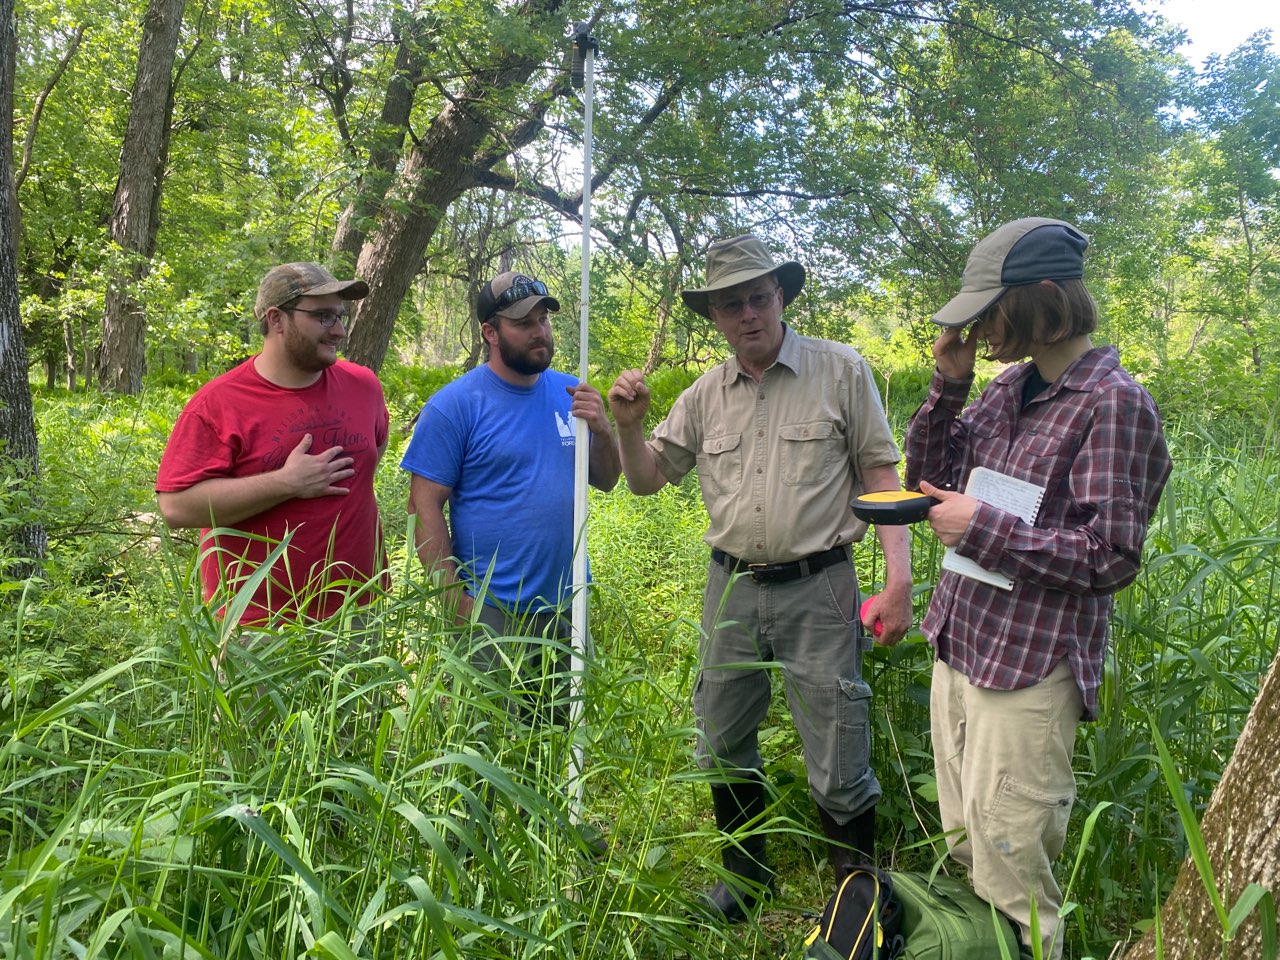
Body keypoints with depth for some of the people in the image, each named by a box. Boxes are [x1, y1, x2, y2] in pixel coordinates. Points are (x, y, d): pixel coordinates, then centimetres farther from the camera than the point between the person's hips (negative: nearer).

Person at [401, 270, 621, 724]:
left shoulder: (570, 394, 5)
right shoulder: (453, 406, -10)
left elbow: (606, 481, 9)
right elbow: (425, 506, -11)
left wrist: (602, 431, -11)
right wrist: (455, 598, -15)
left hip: (564, 606, 5)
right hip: (490, 614, -5)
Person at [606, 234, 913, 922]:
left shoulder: (841, 371, -3)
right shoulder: (704, 396, 7)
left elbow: (880, 478, -4)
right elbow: (647, 480, 12)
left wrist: (898, 582, -12)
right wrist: (628, 425, -8)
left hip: (817, 590, -4)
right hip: (730, 590, 4)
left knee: (839, 772, 3)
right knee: (723, 748, 17)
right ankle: (745, 872, 41)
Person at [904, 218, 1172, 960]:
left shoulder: (1114, 402, -14)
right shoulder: (1009, 388, 7)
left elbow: (1112, 559, -17)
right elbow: (927, 477, 13)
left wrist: (982, 526, -17)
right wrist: (949, 384, 0)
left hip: (1028, 672, -7)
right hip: (958, 648, 8)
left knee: (1010, 885, 4)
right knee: (964, 856, 22)